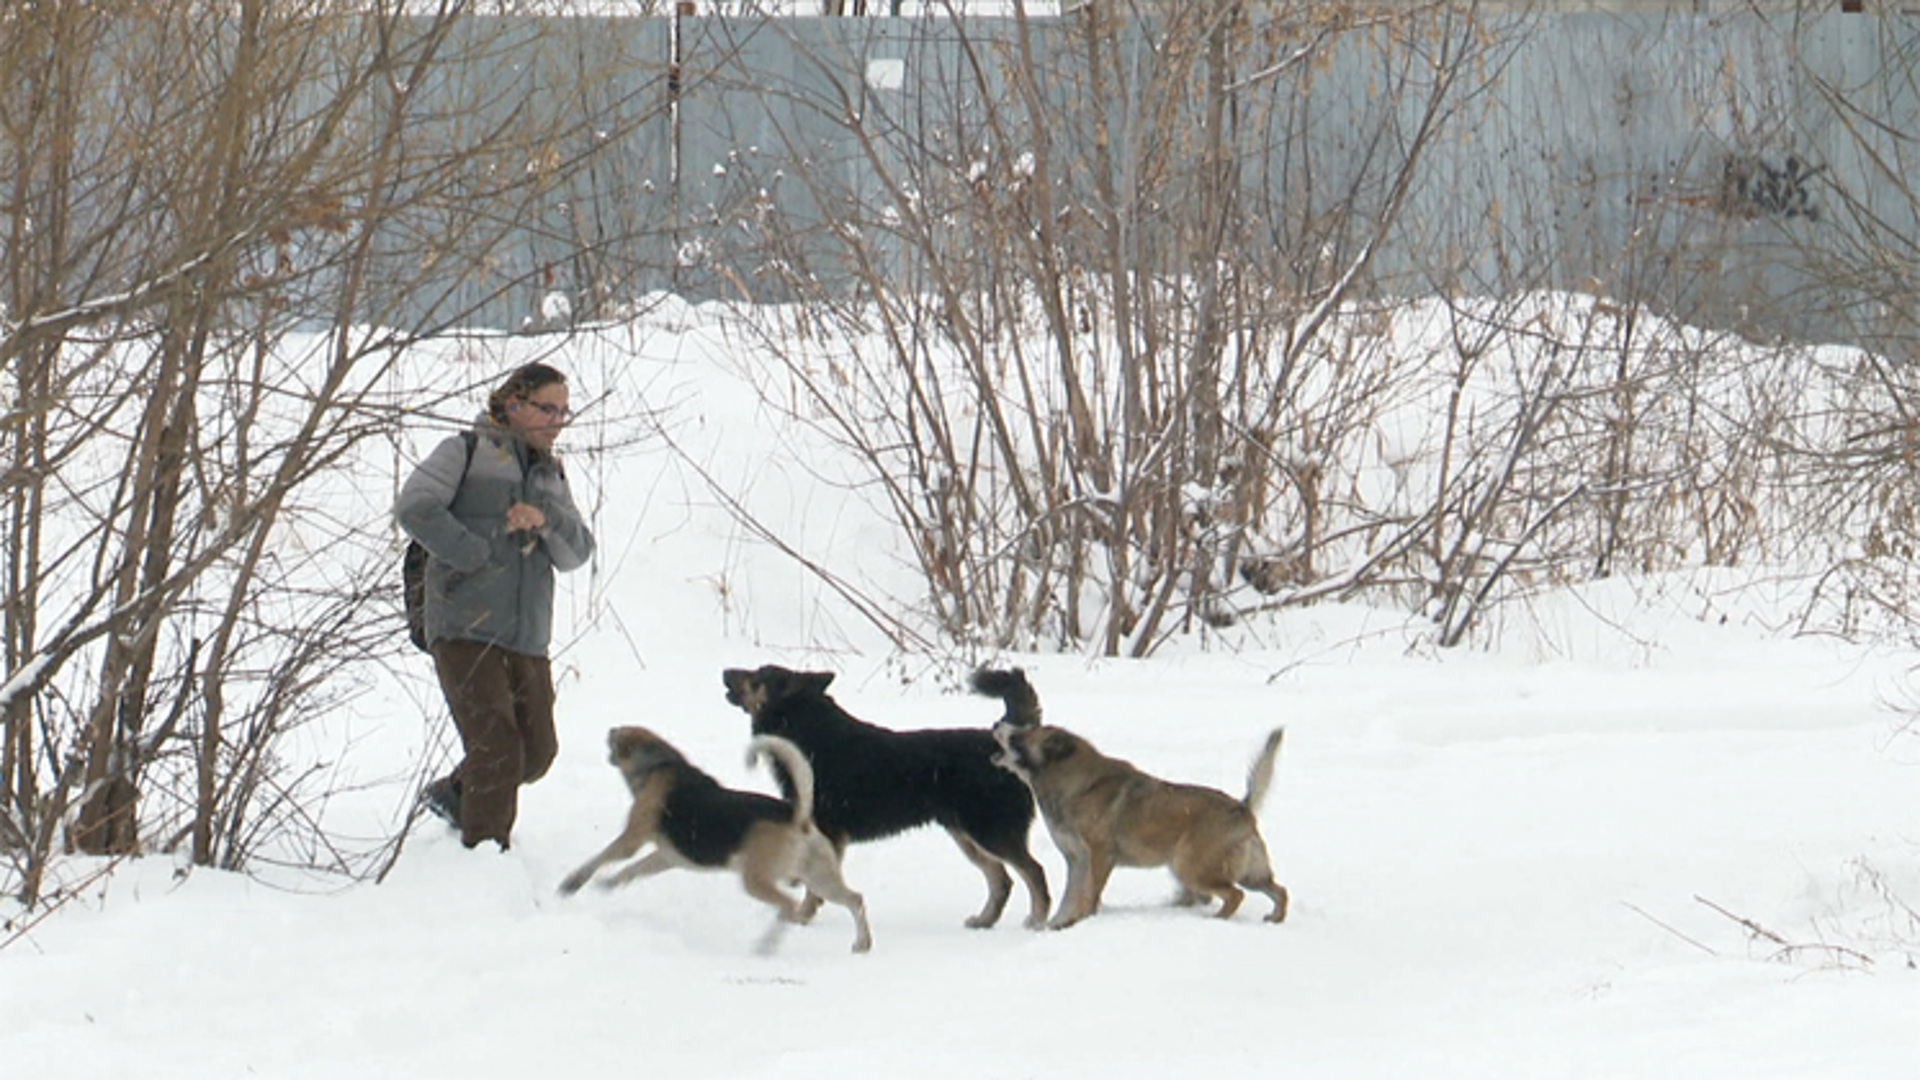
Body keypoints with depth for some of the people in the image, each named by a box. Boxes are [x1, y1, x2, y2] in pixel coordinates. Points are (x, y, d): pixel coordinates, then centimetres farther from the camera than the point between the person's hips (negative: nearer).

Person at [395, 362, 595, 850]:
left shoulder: (551, 475, 21)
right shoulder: (465, 453, 2)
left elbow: (577, 552, 10)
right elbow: (414, 508, -12)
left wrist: (546, 520, -11)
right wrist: (477, 557, -16)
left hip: (527, 636, 7)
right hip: (465, 630, -7)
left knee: (536, 751, 11)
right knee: (497, 748, -16)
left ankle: (453, 794, 35)